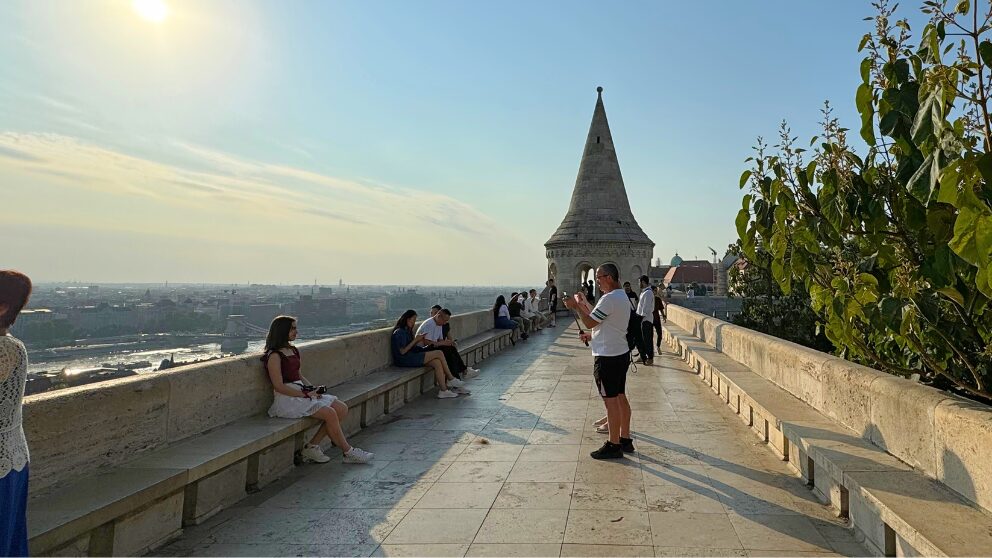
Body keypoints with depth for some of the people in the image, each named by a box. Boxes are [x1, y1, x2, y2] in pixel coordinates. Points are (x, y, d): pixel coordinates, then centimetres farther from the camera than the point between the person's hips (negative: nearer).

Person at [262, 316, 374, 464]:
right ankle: (348, 452, -5)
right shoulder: (274, 356, -12)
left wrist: (313, 389, 4)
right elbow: (279, 386, -16)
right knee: (330, 413, -22)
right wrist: (306, 394, -17)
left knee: (342, 409, -5)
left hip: (301, 393, 9)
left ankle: (312, 447, -3)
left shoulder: (293, 351, 15)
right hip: (287, 398, -9)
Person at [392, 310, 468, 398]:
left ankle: (443, 390, -18)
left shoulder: (407, 330, 20)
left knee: (437, 362, -14)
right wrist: (415, 340, -12)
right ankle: (451, 379, -2)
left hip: (412, 356, 9)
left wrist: (418, 340, 1)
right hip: (405, 359, -9)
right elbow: (402, 351, -17)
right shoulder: (399, 332, -11)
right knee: (439, 353, -14)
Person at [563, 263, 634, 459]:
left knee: (611, 401, -2)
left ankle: (614, 445, 6)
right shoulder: (622, 297, 13)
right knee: (620, 397, 16)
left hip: (607, 357, -10)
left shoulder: (609, 299, -20)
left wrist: (577, 306, -5)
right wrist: (592, 336, 17)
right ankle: (625, 439, 25)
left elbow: (589, 323, -17)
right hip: (621, 353, 10)